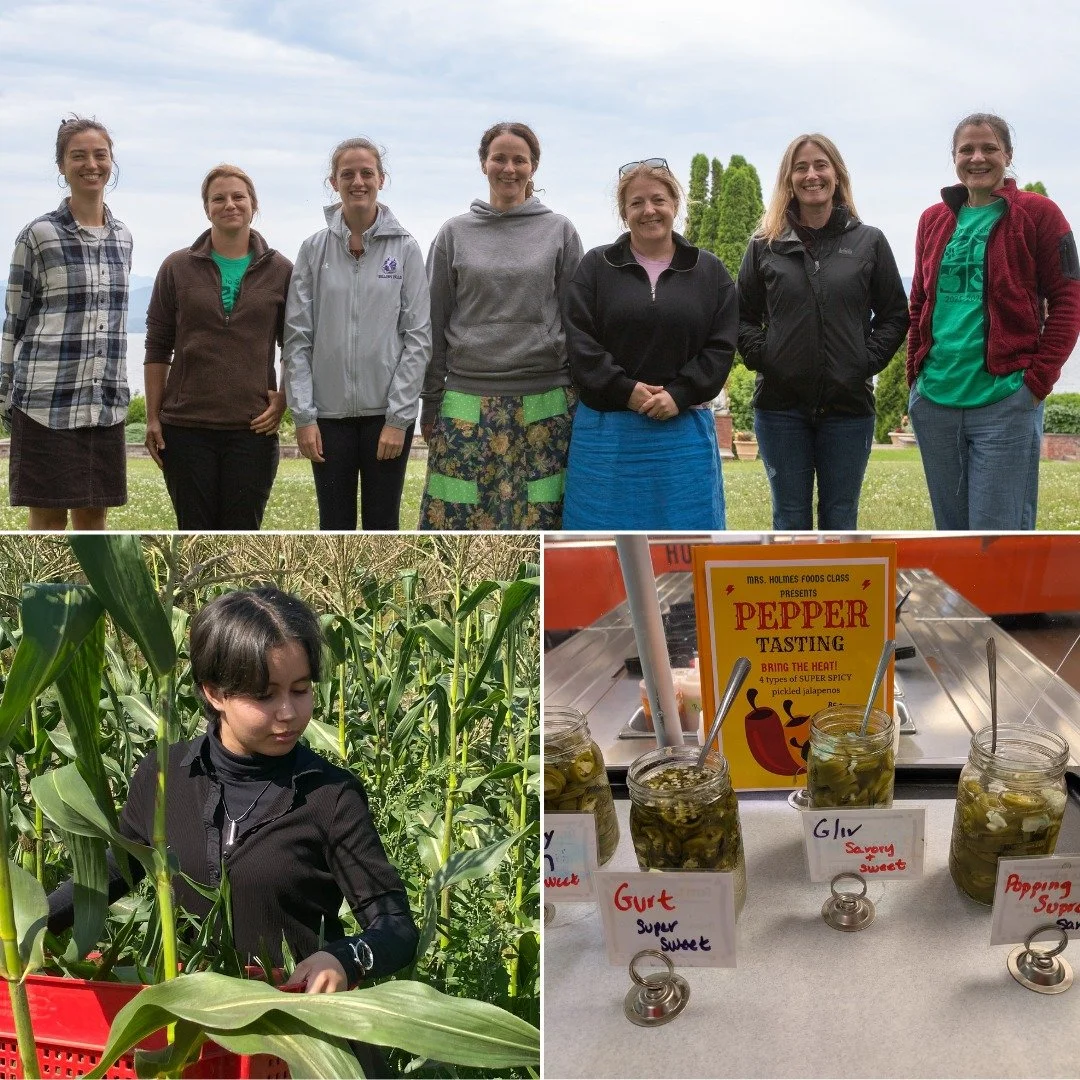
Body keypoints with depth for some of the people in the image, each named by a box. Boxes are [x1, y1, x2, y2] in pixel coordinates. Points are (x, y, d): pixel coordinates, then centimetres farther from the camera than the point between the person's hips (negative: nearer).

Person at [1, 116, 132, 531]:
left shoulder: (122, 236, 11)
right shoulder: (39, 234, -4)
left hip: (105, 402, 5)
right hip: (47, 401, -4)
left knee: (94, 516, 9)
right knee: (49, 518, 1)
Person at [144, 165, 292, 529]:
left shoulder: (280, 271, 5)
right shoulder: (177, 268, 6)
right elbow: (157, 348, 7)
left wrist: (284, 401, -2)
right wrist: (152, 418, 2)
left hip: (252, 430, 0)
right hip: (185, 428, 0)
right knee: (194, 531, 6)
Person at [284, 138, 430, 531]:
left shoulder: (404, 248, 0)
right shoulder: (314, 248, 3)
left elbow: (418, 337, -3)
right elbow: (297, 338, 1)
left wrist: (399, 417, -8)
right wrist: (303, 415, -5)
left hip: (387, 412, -1)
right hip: (330, 413, 1)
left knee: (382, 526, 7)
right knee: (335, 527, 8)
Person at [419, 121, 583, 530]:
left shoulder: (560, 231, 8)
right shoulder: (454, 233, 8)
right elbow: (435, 324, 9)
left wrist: (581, 396, 5)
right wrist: (429, 403, 7)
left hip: (544, 404, 0)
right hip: (467, 404, 1)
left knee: (538, 519, 0)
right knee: (462, 517, -1)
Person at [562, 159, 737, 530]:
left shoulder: (710, 271, 9)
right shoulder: (595, 266, 6)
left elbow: (721, 345, 2)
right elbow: (580, 341, -3)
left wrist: (679, 395, -12)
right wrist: (624, 391, -14)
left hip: (684, 427, 1)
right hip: (606, 430, -1)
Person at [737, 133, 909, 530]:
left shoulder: (869, 241, 5)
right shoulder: (765, 245, 5)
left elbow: (895, 314, 9)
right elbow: (743, 315, 10)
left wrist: (868, 360, -4)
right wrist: (761, 356, -5)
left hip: (849, 404, 0)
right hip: (781, 404, 0)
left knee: (840, 520, 7)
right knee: (790, 520, 7)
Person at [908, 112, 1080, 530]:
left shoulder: (1038, 214, -1)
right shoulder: (933, 220, 13)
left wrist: (1037, 380, -10)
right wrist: (915, 375, 10)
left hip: (1005, 401, -5)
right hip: (935, 400, 5)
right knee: (950, 533, 12)